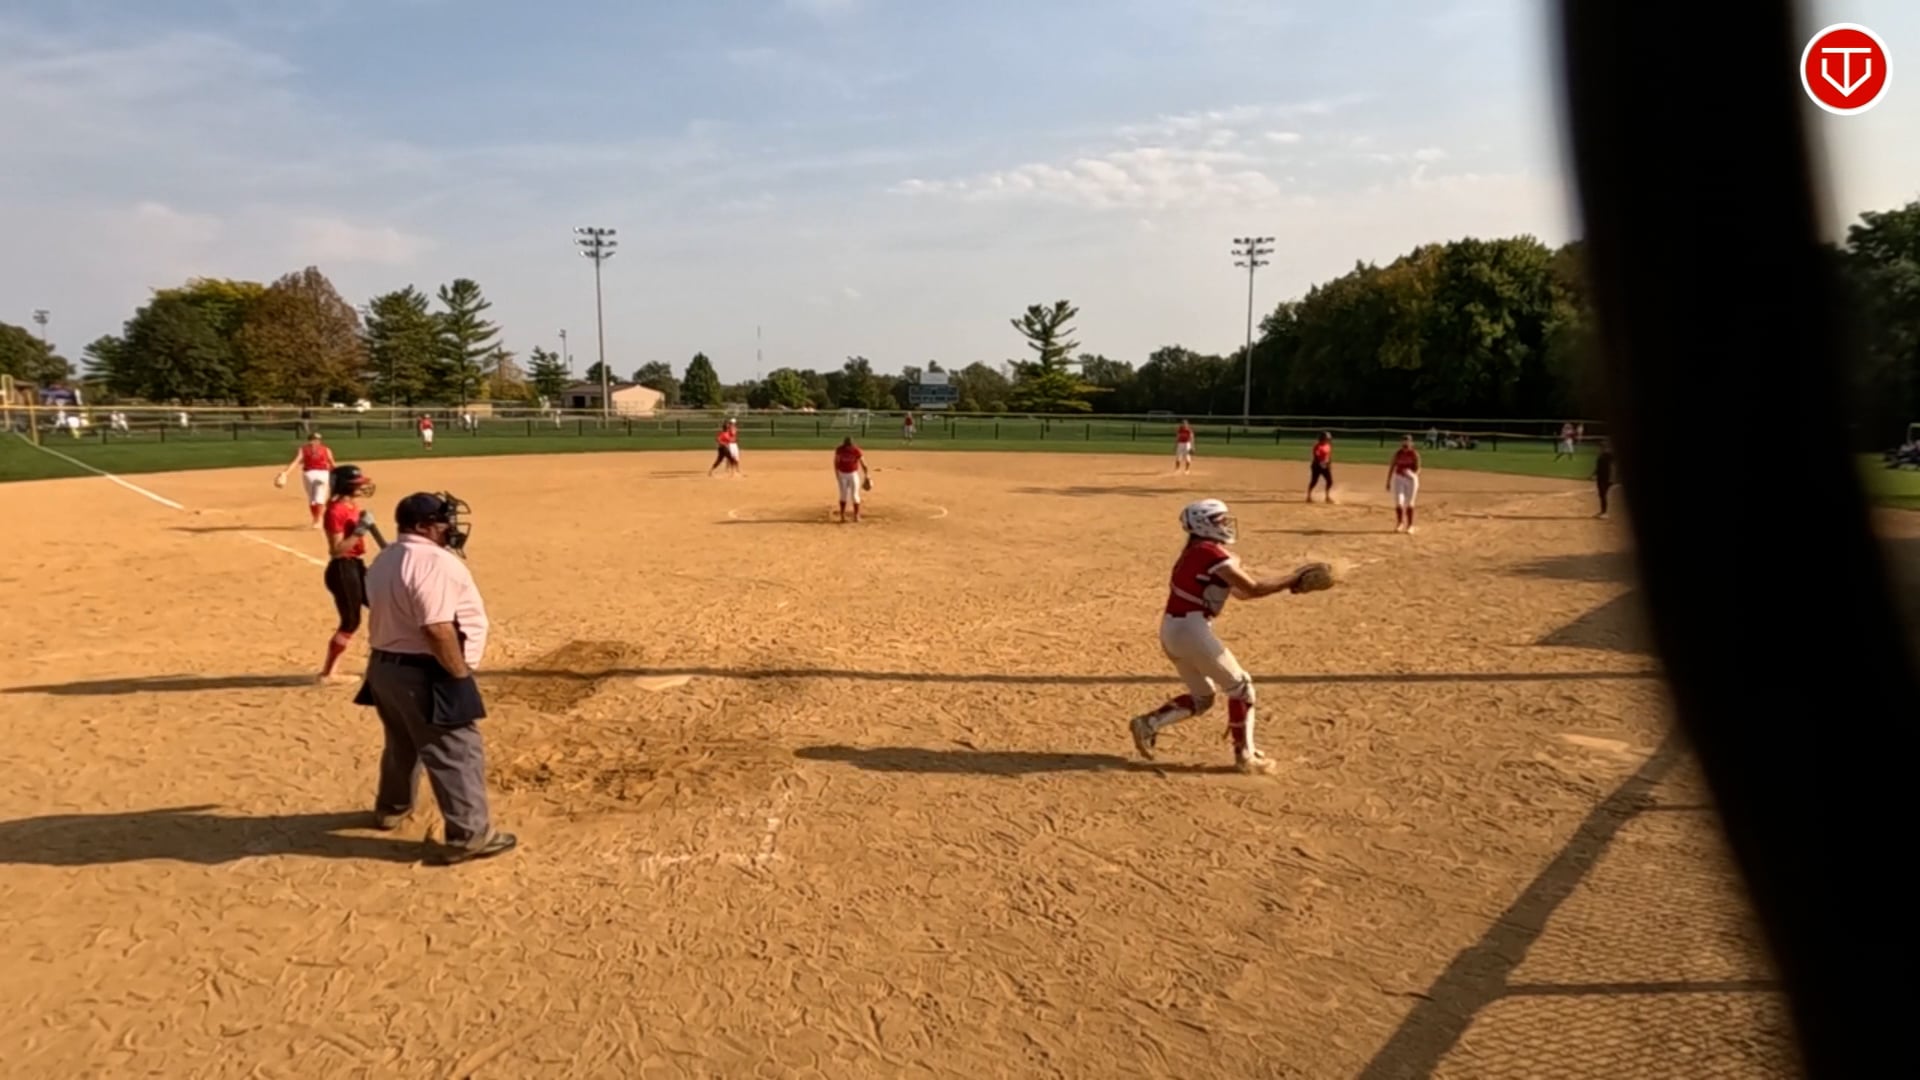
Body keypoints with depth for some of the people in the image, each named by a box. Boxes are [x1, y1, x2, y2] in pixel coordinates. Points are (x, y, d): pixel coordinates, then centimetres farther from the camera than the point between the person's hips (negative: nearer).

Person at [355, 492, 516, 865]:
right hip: (424, 675, -10)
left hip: (386, 666, 10)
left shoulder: (384, 560, 12)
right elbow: (437, 627, -28)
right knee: (458, 752, -4)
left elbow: (392, 612, 18)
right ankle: (469, 835, -2)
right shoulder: (435, 561, -21)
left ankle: (391, 808, 46)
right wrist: (460, 676, -19)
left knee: (403, 743, 28)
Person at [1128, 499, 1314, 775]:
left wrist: (1285, 583, 13)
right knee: (1240, 686, 6)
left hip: (1172, 630, 9)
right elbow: (1253, 589, -13)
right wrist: (1293, 579, -3)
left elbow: (1241, 592, 18)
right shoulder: (1212, 553, -12)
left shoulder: (1197, 553, 16)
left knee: (1202, 697, 20)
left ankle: (1148, 723, 12)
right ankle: (1245, 755, 13)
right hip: (1191, 630, -9)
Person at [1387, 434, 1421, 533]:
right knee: (1398, 502, -3)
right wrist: (1388, 481, 4)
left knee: (1409, 503, 3)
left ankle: (1409, 526, 14)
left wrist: (1411, 473, -31)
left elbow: (1417, 469, -9)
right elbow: (1392, 467, 5)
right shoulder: (1398, 453, 0)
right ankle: (1399, 523, 15)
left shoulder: (1414, 454, -8)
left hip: (1411, 480, -2)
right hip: (1398, 478, 2)